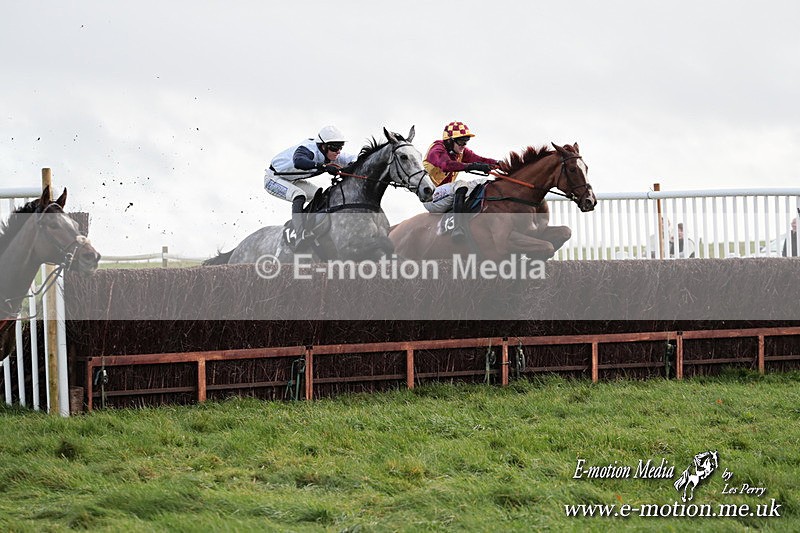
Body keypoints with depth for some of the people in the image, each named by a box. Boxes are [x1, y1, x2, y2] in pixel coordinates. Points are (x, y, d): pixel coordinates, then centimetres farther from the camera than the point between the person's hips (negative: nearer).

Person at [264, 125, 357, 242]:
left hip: (293, 180, 9)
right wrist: (324, 166, -67)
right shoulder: (308, 149, -36)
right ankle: (301, 238, -41)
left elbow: (352, 158, -6)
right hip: (273, 179, -9)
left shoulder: (330, 154, -11)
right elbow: (299, 162, -57)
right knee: (299, 196, -33)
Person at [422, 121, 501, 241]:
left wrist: (497, 164, -24)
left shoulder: (462, 152, 9)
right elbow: (447, 164, -38)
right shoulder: (437, 150, -17)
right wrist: (472, 166, -49)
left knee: (486, 182, 2)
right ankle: (459, 229, -46)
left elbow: (479, 159, -4)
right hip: (430, 198, -9)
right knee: (460, 185, -37)